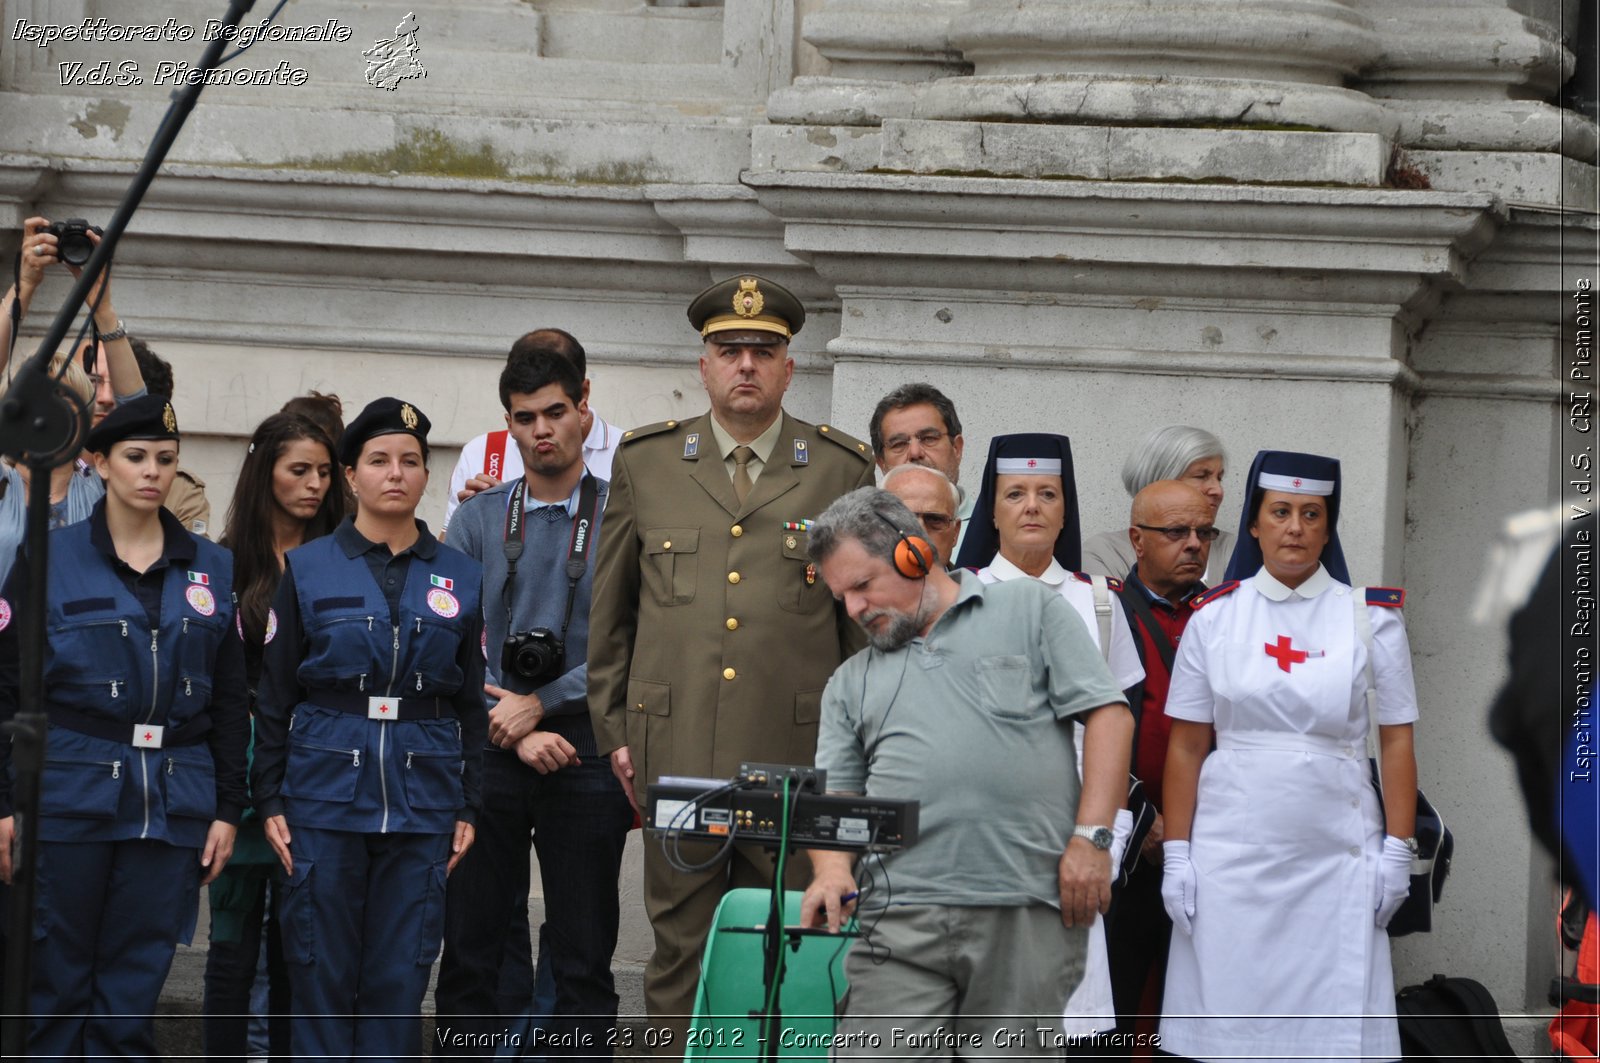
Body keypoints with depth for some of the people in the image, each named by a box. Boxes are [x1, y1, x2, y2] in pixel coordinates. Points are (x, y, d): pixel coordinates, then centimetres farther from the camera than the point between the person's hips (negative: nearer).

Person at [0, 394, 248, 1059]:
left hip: (171, 805, 2)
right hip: (68, 796, -2)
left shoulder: (212, 570, 10)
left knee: (133, 989, 3)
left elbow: (230, 700, 13)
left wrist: (228, 808, 7)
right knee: (56, 982, 0)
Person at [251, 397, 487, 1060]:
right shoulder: (306, 570, 5)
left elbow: (473, 702, 11)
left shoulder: (460, 578, 9)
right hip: (325, 789, -1)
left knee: (400, 974, 1)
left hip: (422, 799, 1)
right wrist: (270, 800, -1)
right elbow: (274, 694, 5)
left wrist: (468, 808, 5)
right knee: (323, 969, -1)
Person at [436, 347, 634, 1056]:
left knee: (582, 959, 1)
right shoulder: (478, 520, 9)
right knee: (471, 948, 3)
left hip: (585, 750, -2)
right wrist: (515, 733, -8)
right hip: (489, 755, 2)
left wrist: (539, 705, -9)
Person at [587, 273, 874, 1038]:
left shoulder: (842, 470, 7)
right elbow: (608, 609, 16)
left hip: (797, 764, -1)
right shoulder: (644, 461, 11)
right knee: (681, 949, 2)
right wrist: (614, 730, 11)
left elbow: (865, 616, 11)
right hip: (674, 757, 1)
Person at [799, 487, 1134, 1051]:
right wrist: (832, 870, -6)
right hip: (901, 916, 3)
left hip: (1029, 918, -3)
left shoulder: (1028, 608, 11)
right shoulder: (852, 682, 22)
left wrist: (1091, 838, -6)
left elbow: (1107, 715, 4)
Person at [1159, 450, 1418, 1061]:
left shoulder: (1371, 617, 2)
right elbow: (1185, 747, 5)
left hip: (1337, 856, -1)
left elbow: (1397, 742, 3)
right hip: (1231, 852, 1)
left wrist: (1397, 851, -3)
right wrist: (1175, 856, 0)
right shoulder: (1215, 616, 4)